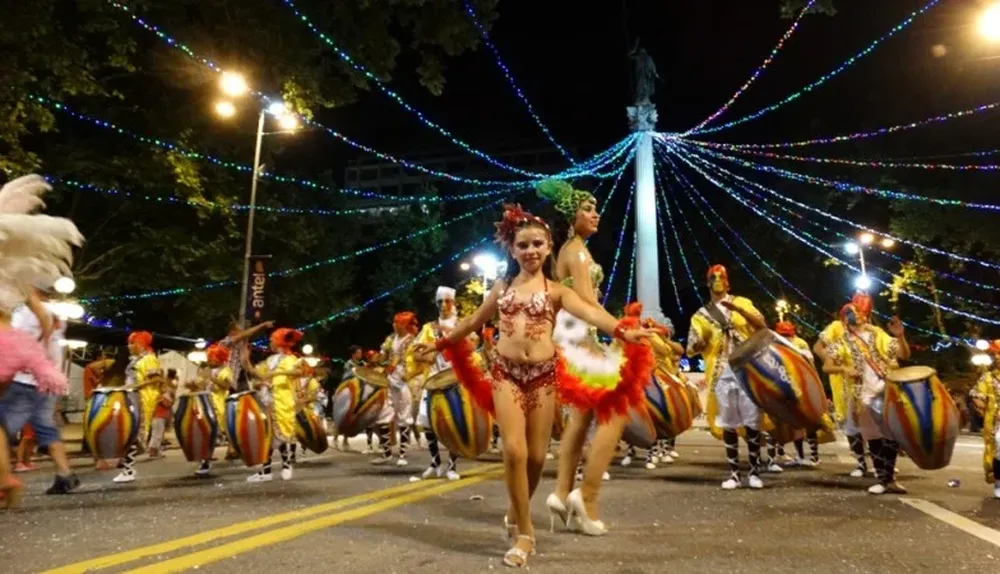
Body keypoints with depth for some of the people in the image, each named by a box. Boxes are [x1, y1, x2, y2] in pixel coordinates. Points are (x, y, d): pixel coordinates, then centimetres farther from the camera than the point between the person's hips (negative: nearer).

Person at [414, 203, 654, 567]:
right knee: (514, 450, -11)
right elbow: (473, 322, 25)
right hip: (506, 373, 1)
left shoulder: (555, 291, 2)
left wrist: (622, 330, -35)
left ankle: (516, 516, 32)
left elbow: (589, 311, -16)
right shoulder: (502, 287, 11)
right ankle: (525, 531, 6)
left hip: (543, 374, -1)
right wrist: (440, 343, 31)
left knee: (536, 455, 5)